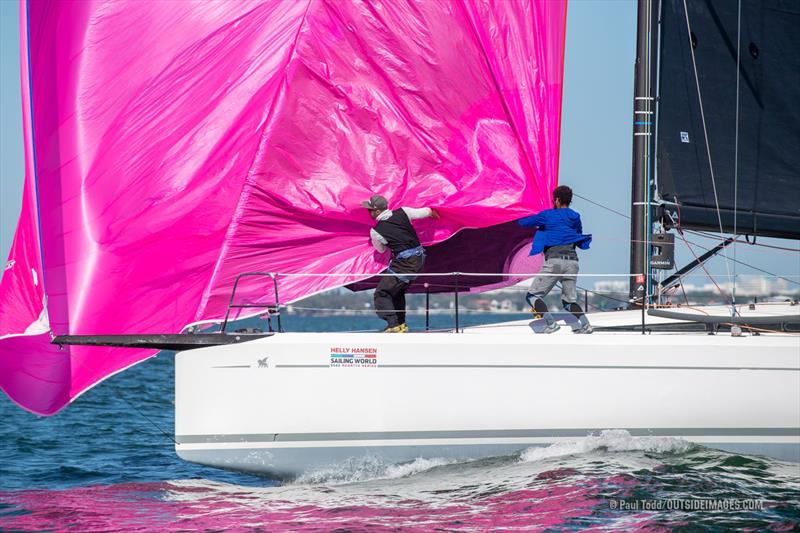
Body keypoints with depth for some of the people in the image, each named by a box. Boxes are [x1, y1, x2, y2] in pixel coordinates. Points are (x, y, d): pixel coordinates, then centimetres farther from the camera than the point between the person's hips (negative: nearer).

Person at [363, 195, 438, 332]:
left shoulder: (376, 232, -9)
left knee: (382, 293, -2)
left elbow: (381, 250, 11)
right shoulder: (402, 212, 3)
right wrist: (432, 212, 39)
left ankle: (393, 325, -12)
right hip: (419, 259, 8)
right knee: (397, 291, 25)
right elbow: (425, 212, 15)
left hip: (404, 263, -8)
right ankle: (401, 324, 28)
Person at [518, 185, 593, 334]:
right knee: (569, 300, 16)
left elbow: (523, 222, 13)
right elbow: (581, 241, 32)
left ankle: (551, 323, -16)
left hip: (554, 261, -5)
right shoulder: (575, 217, 18)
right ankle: (585, 324, -8)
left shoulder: (547, 215, 4)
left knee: (533, 296, 3)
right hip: (572, 262, 5)